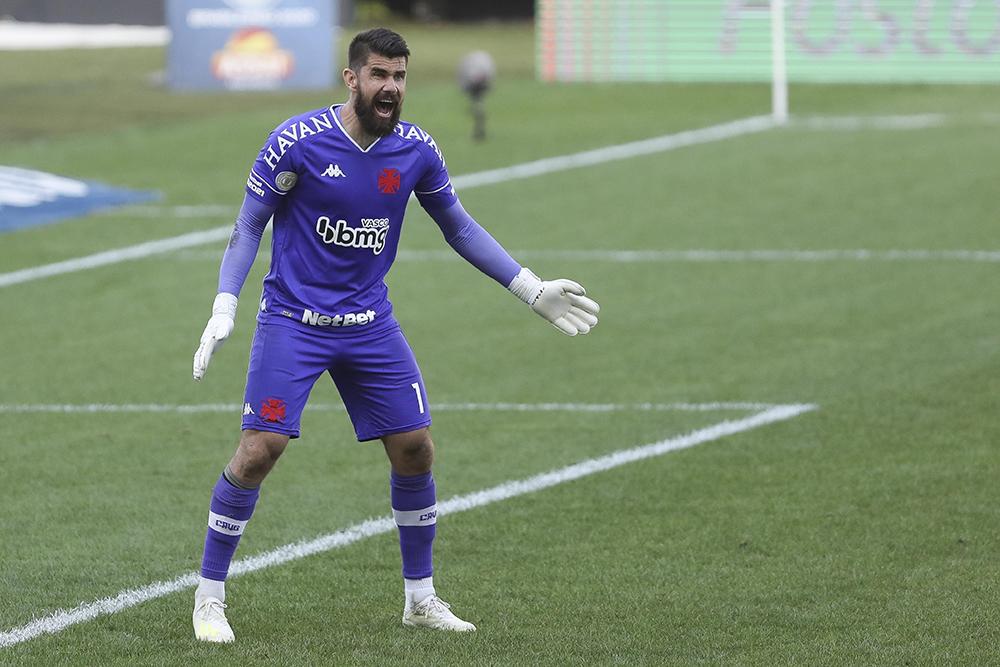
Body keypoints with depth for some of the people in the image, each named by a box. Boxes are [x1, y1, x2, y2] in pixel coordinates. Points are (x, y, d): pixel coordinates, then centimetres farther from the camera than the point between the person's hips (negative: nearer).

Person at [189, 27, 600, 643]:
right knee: (259, 449, -13)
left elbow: (459, 227, 12)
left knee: (416, 451, 3)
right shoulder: (297, 141, -14)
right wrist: (224, 309, -15)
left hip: (370, 324, 4)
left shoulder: (416, 151, -2)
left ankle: (420, 598, 20)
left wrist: (532, 290, 10)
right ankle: (210, 597, 1)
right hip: (293, 321, -4)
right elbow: (249, 227, -5)